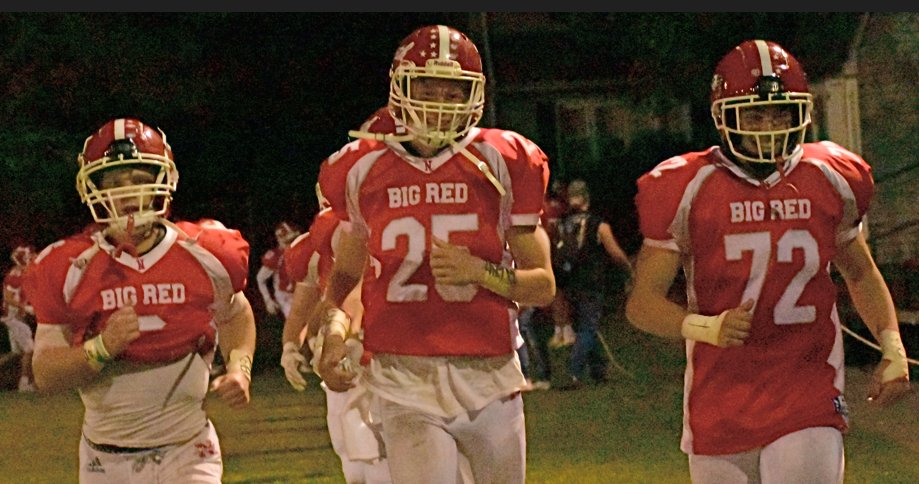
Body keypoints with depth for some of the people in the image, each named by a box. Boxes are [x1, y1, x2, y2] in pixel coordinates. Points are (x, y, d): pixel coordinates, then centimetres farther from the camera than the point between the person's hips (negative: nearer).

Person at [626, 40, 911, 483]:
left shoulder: (829, 181, 4)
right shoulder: (687, 190, -5)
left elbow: (861, 274, 21)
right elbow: (642, 303, -3)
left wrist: (893, 347, 7)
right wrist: (706, 327, -22)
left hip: (807, 404, 1)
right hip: (720, 407, -1)